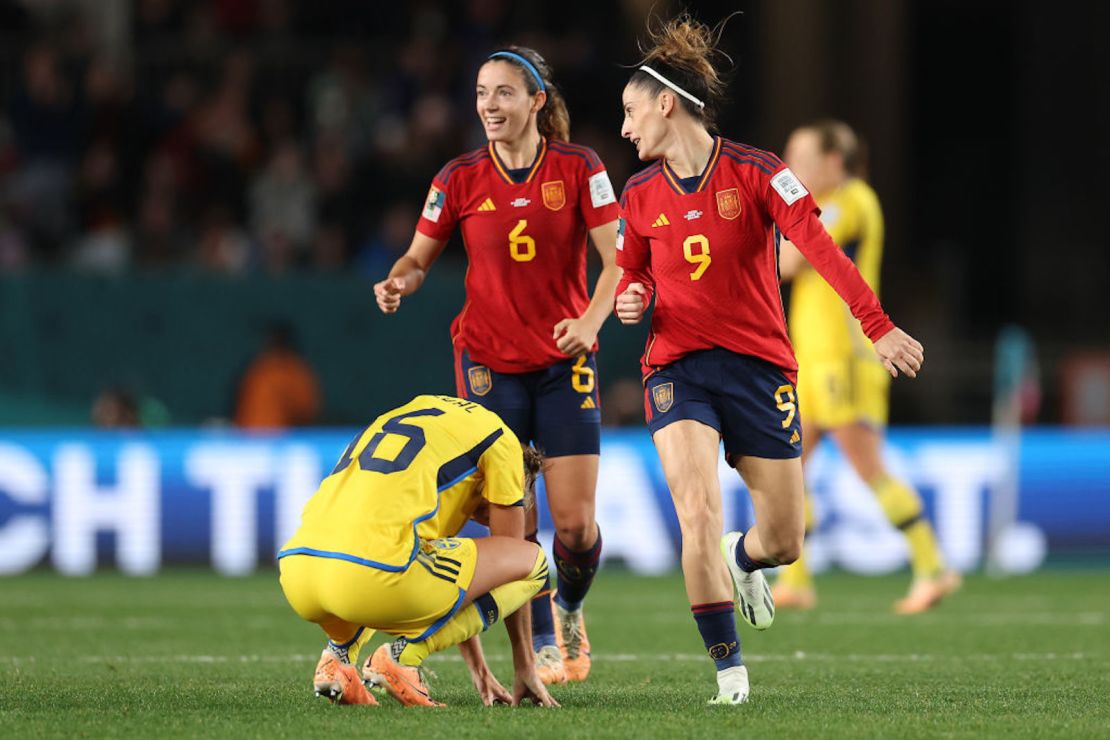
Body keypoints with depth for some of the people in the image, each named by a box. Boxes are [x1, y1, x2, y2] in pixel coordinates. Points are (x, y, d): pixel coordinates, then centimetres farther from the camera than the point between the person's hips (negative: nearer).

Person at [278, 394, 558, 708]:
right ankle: (404, 654, -2)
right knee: (533, 561, 11)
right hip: (370, 581, -8)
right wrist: (526, 668, 29)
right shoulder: (499, 438, 17)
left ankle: (339, 653, 16)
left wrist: (478, 669, 45)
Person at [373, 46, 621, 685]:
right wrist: (399, 283, -16)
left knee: (576, 524, -4)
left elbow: (616, 258, -6)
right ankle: (543, 644, 12)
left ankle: (571, 609, 28)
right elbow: (419, 257, 7)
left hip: (565, 362, 0)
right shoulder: (460, 178, -1)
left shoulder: (578, 168, -5)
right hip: (488, 363, 1)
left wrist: (591, 319, -23)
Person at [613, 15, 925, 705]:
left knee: (784, 541, 4)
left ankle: (743, 558, 43)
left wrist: (878, 324, -30)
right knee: (698, 512, -21)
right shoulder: (641, 195, 5)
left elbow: (819, 245, -19)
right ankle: (728, 668, -11)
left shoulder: (755, 172, -8)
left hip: (759, 364, -1)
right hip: (677, 367, 1)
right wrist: (629, 300, -7)